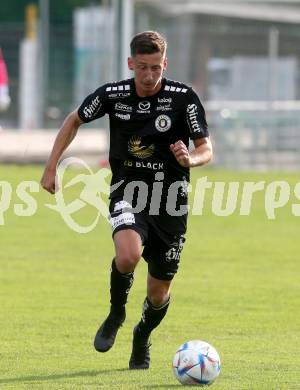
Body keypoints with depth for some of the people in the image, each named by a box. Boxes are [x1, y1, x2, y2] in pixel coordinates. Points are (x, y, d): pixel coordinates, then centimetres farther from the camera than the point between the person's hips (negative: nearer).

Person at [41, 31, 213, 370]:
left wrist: (191, 159, -31)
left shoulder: (183, 98, -11)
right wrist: (51, 167, 7)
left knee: (159, 293, 7)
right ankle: (116, 314, 0)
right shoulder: (112, 95, -7)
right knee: (128, 256, -32)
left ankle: (142, 337, 42)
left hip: (169, 199, 1)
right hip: (128, 192, 0)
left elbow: (206, 148, -7)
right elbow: (74, 121, 12)